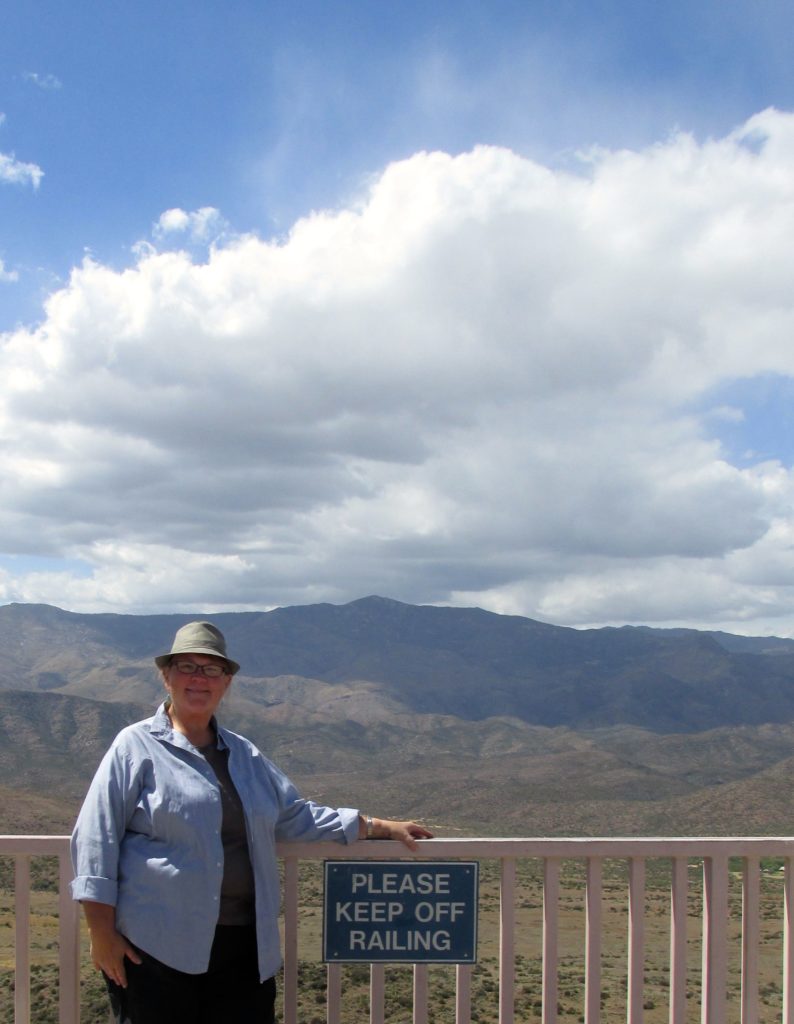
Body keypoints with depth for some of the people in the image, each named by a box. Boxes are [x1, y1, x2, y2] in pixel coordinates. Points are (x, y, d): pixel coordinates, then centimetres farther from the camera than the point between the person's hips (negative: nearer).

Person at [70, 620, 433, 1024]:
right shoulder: (136, 747, -2)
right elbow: (96, 839, -5)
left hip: (244, 948, 5)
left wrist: (380, 827, 19)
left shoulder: (245, 755, 17)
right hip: (156, 949, -5)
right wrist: (102, 933, -10)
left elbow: (295, 816, 23)